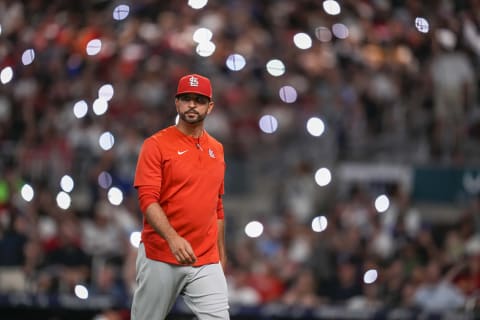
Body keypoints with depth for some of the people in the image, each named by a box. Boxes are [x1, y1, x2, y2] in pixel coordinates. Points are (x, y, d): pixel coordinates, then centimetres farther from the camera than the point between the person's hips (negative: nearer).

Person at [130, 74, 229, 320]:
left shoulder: (217, 149, 14)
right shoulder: (156, 145, -4)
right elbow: (148, 200, -14)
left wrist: (221, 254, 21)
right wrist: (173, 238, -29)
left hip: (206, 262, 4)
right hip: (160, 258, -4)